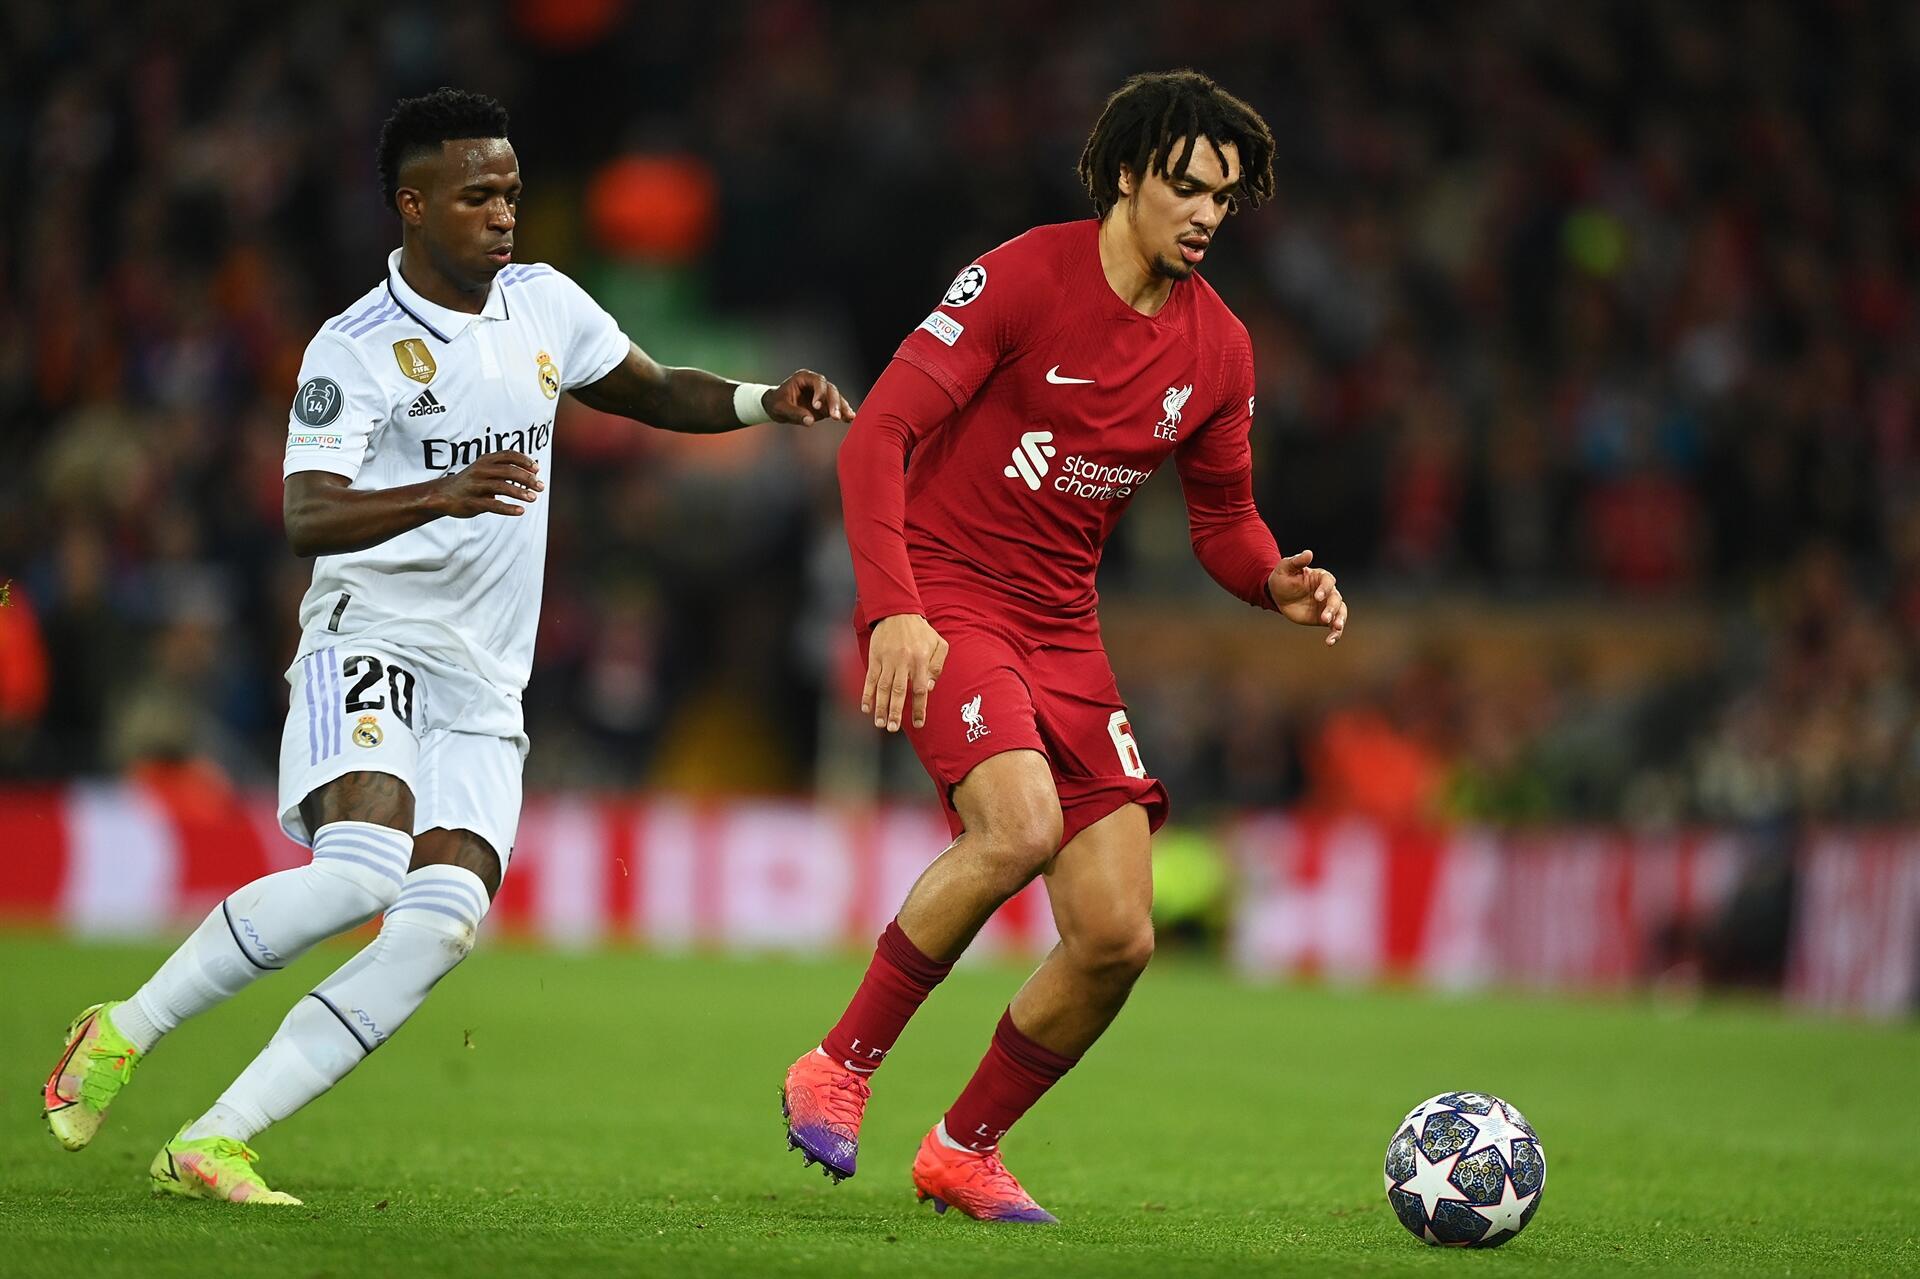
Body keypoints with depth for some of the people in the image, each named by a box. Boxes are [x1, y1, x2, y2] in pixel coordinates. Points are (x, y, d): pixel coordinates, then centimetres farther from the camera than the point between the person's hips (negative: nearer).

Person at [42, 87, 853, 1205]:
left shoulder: (545, 304, 10)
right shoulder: (357, 349, -10)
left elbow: (657, 394, 26)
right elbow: (307, 518, -22)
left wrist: (768, 401, 7)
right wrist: (443, 494, -38)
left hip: (485, 690, 6)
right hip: (371, 645, -6)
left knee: (445, 921, -14)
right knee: (361, 869, -30)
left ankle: (212, 1144, -14)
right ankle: (122, 1035, -11)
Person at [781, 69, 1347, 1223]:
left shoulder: (1218, 349, 6)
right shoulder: (1025, 277, -12)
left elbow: (1223, 518, 18)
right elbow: (880, 435, -16)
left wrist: (1279, 584, -6)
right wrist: (892, 608, -28)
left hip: (1064, 633, 6)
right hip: (946, 598, -6)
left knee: (1118, 939, -3)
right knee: (1021, 825, -33)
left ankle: (966, 1149, 19)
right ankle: (840, 1071, -15)